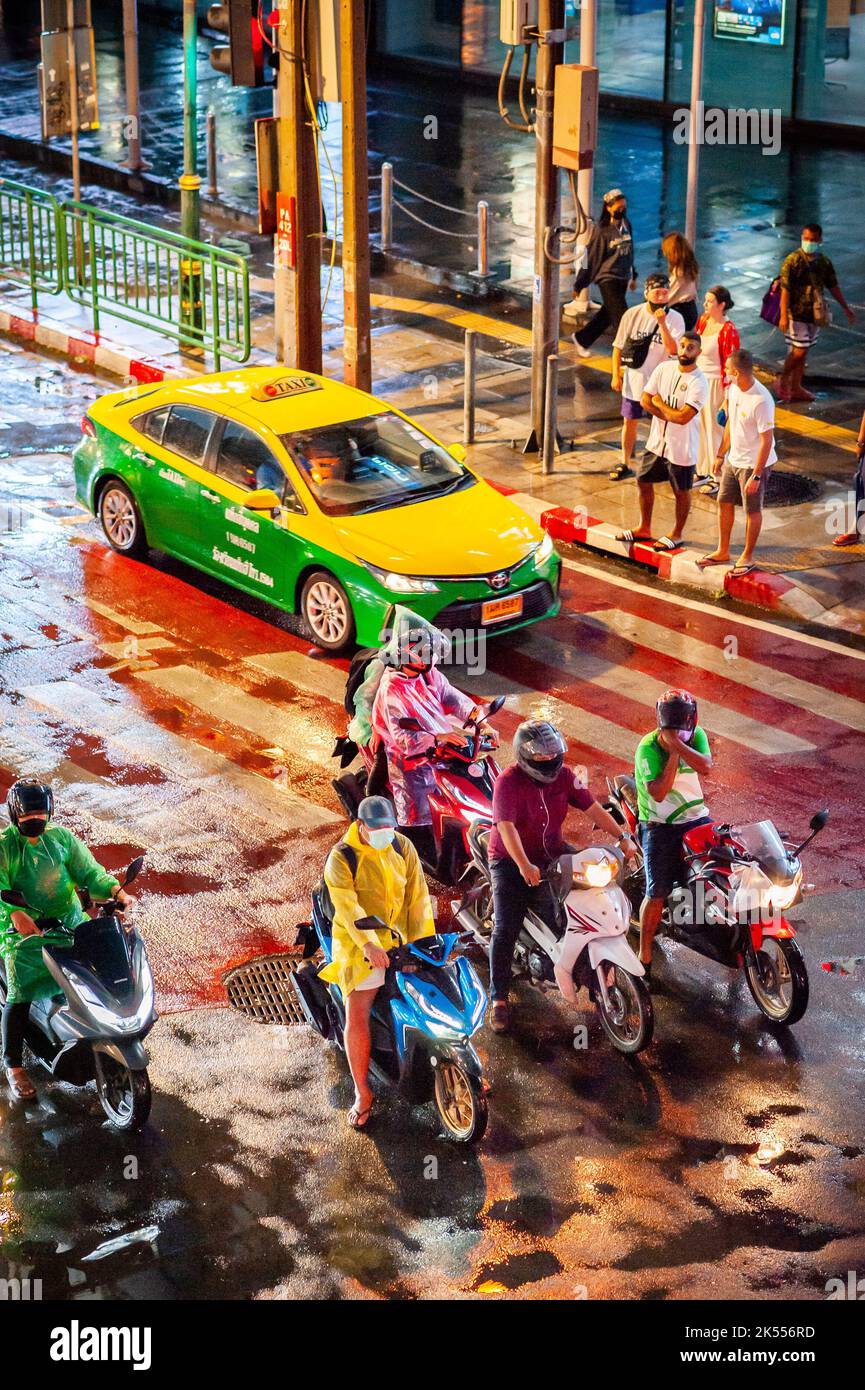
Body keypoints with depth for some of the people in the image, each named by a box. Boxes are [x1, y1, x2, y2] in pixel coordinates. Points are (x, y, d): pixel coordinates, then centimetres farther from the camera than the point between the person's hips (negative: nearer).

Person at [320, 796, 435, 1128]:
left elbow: (418, 895, -1)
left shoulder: (403, 846, 3)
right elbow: (347, 904, -25)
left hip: (402, 938, 4)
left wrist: (425, 941, -11)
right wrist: (368, 944, -40)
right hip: (360, 944, -4)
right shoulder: (341, 858, -12)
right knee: (357, 1019, -15)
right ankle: (362, 1096, 0)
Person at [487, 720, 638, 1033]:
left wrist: (622, 837, -14)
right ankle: (499, 1000, -6)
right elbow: (506, 826, -29)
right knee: (505, 930, -11)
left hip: (551, 856, 5)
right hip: (511, 862, -5)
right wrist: (524, 866, -40)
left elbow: (592, 808, -3)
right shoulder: (508, 782, -20)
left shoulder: (564, 776, -3)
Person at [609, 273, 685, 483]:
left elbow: (673, 350, -25)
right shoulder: (632, 314, -7)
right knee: (629, 421, 13)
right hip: (633, 380, 2)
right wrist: (616, 375, -1)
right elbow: (618, 346, 2)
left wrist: (662, 323, -31)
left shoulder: (675, 319, -13)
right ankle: (625, 464, 27)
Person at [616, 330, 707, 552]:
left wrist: (659, 403, -12)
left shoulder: (699, 383, -20)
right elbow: (645, 401, -5)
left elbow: (683, 417, -26)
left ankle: (677, 535, 26)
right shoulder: (664, 368, -2)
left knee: (681, 491, 9)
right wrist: (671, 416, -17)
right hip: (657, 441, 6)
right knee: (643, 481, 16)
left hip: (681, 448, -6)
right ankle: (644, 529, 32)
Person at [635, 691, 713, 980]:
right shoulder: (648, 747, -15)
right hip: (660, 825, -4)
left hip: (696, 818, 4)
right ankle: (644, 956, 6)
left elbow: (705, 766, -22)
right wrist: (673, 754, -24)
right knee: (657, 894, -8)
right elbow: (658, 793, -22)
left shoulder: (696, 735, -2)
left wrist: (676, 744, -30)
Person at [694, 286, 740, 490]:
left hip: (715, 384, -7)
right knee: (700, 427, 16)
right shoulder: (702, 320, 2)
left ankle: (717, 477, 17)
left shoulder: (728, 331, -20)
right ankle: (703, 471, 30)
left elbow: (730, 367, -18)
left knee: (715, 429, 4)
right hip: (699, 380, 7)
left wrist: (727, 399, -17)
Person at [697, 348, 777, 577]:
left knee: (752, 510, 8)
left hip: (753, 464, -8)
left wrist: (756, 476, -23)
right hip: (733, 460, 8)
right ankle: (722, 552, 33)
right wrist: (721, 455, 17)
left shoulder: (761, 401, -28)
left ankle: (747, 557, 24)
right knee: (724, 502, 17)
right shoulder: (733, 389, -2)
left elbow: (767, 440, -24)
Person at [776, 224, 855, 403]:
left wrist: (846, 308, 18)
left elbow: (833, 286, 16)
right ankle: (783, 380, 13)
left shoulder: (824, 262, 5)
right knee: (798, 351, -8)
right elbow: (785, 289, -16)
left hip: (815, 314, 6)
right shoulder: (793, 260, -14)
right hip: (797, 314, -6)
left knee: (803, 352, 13)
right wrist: (784, 316, -21)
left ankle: (796, 387, 22)